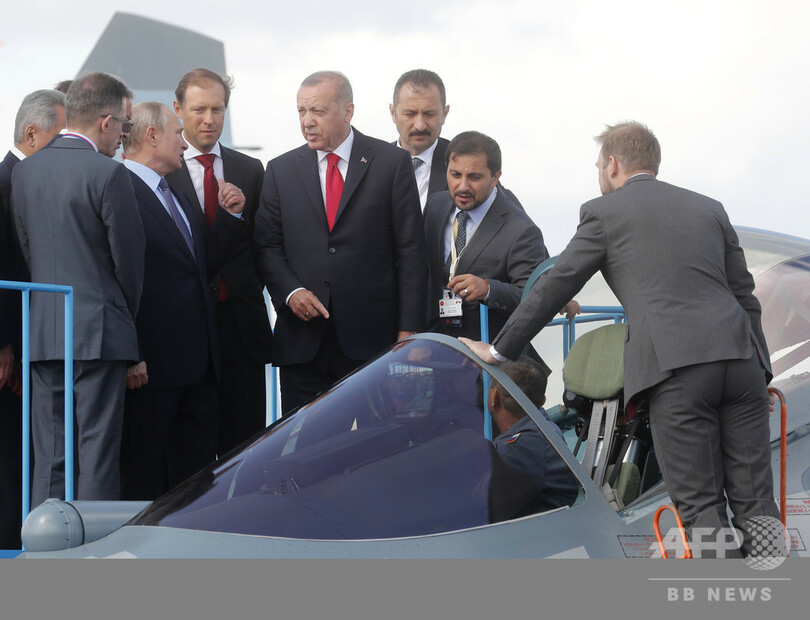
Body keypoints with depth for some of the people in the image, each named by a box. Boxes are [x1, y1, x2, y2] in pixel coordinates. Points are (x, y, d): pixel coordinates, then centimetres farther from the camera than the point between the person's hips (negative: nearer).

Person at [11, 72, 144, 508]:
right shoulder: (108, 174, -12)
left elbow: (26, 249, 12)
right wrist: (127, 315, 11)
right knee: (98, 454, -2)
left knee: (47, 456, 9)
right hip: (99, 332, -6)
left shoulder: (24, 171, 8)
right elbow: (129, 257, -6)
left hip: (43, 333, 6)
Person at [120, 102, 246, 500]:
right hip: (150, 365, -9)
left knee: (196, 477, 12)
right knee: (143, 477, 0)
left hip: (198, 363, 9)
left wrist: (229, 217, 11)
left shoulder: (174, 196, 20)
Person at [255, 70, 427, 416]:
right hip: (303, 340, 2)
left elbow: (411, 251, 1)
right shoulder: (281, 170, 12)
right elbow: (267, 246, 11)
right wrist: (290, 291, -9)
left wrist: (408, 330, -5)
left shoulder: (392, 163, 4)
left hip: (371, 337, -2)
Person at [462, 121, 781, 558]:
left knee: (700, 508, -1)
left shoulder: (604, 211, 9)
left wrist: (499, 350, 19)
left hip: (677, 369, -5)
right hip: (741, 358, 5)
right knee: (755, 503, 5)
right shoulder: (709, 208, 23)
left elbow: (553, 288, 10)